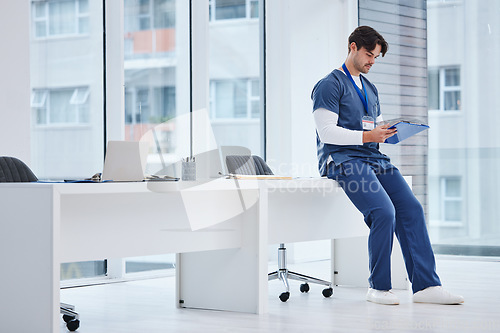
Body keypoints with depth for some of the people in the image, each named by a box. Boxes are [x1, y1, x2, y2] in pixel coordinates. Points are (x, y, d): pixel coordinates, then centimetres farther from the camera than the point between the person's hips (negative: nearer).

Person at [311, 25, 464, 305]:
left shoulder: (370, 89, 25)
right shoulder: (330, 85, -2)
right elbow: (327, 133, -12)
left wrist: (390, 132, 3)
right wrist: (368, 136, -20)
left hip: (373, 158, 8)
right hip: (342, 159, -8)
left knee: (412, 208, -12)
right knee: (384, 212, -26)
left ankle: (426, 285, -14)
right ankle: (379, 287, -12)